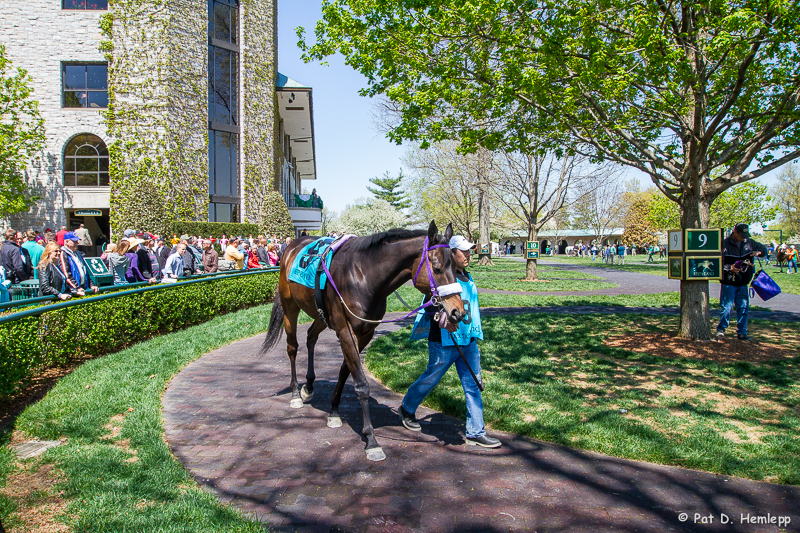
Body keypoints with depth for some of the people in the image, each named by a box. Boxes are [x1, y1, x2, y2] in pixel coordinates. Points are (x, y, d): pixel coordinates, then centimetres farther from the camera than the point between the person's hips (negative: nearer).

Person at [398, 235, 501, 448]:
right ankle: (407, 409, 35)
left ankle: (476, 432, 12)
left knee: (473, 384, 5)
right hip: (444, 342, -7)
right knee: (430, 379, 9)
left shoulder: (467, 277, 12)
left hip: (468, 340, 8)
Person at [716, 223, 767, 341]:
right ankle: (721, 329, 10)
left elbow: (764, 249, 20)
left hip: (743, 283, 5)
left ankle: (741, 332, 16)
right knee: (726, 307, -5)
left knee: (743, 307, 7)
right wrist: (729, 268, -25)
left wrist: (758, 252, -3)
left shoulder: (749, 243, 7)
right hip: (728, 282, -5)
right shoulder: (724, 244, -8)